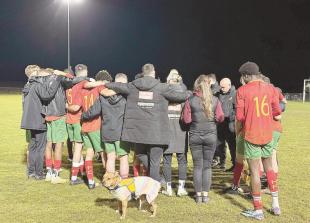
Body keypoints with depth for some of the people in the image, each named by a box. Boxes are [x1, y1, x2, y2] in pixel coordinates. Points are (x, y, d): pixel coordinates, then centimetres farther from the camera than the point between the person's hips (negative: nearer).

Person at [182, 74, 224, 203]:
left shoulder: (190, 100, -5)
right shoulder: (215, 100, -4)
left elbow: (186, 120, -5)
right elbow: (220, 118, -1)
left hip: (195, 136, 0)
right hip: (211, 135, 0)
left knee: (197, 166, 9)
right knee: (207, 165, 9)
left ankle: (198, 195, 12)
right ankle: (205, 194, 10)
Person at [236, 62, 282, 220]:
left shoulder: (242, 91, -10)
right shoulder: (270, 88, 1)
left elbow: (239, 116, -11)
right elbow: (277, 111, 3)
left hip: (251, 135, -4)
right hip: (268, 135, 4)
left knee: (254, 172, 3)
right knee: (269, 168, 19)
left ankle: (258, 210, 9)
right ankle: (276, 205, 25)